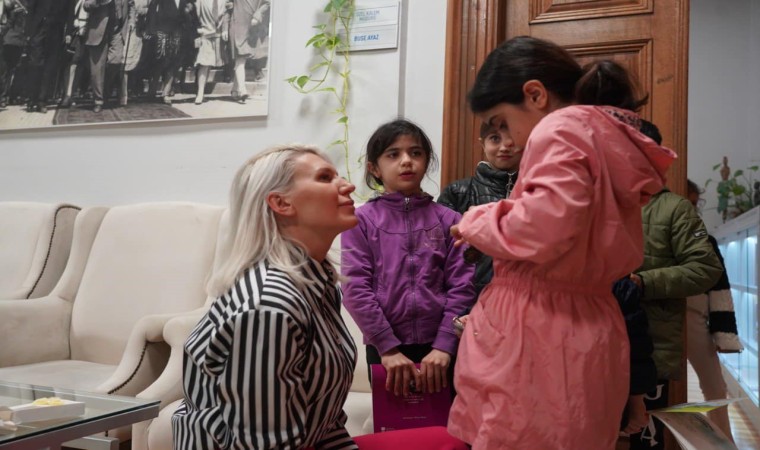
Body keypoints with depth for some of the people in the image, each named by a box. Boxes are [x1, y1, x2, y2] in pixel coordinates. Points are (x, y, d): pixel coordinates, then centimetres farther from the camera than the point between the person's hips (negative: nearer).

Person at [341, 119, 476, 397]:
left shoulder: (449, 220, 4)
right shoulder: (361, 220, 0)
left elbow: (462, 286, -2)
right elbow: (356, 288, -7)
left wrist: (443, 346, -12)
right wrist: (388, 348, -13)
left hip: (439, 347, 1)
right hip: (384, 346, -1)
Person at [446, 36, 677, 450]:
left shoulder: (561, 129, -10)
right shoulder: (612, 139, 19)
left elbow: (544, 227, -26)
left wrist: (476, 223, -9)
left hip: (539, 340, -10)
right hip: (586, 332, 10)